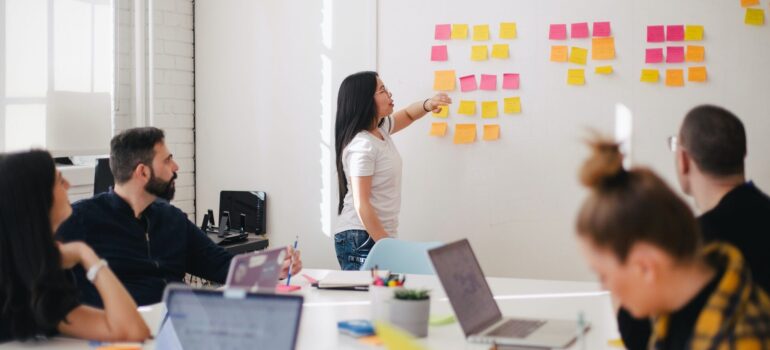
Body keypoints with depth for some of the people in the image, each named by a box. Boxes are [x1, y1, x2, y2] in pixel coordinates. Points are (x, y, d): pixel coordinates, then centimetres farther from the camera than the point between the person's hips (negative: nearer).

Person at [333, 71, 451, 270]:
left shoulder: (380, 129, 8)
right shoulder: (362, 146, -18)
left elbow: (407, 115, 28)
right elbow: (361, 205, -20)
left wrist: (428, 104, 5)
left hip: (380, 235, 9)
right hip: (361, 240, -9)